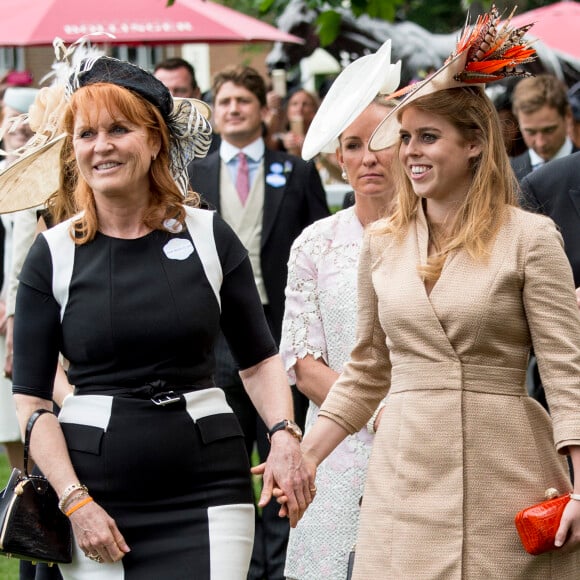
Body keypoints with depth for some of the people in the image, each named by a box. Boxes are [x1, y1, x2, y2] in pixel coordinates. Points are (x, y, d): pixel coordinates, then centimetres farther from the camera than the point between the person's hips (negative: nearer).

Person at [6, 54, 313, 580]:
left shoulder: (210, 237, 4)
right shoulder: (54, 255, 2)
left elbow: (260, 360, 11)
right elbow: (30, 399, 1)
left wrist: (284, 437, -8)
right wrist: (75, 501, -9)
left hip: (207, 487, 0)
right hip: (97, 490, 0)